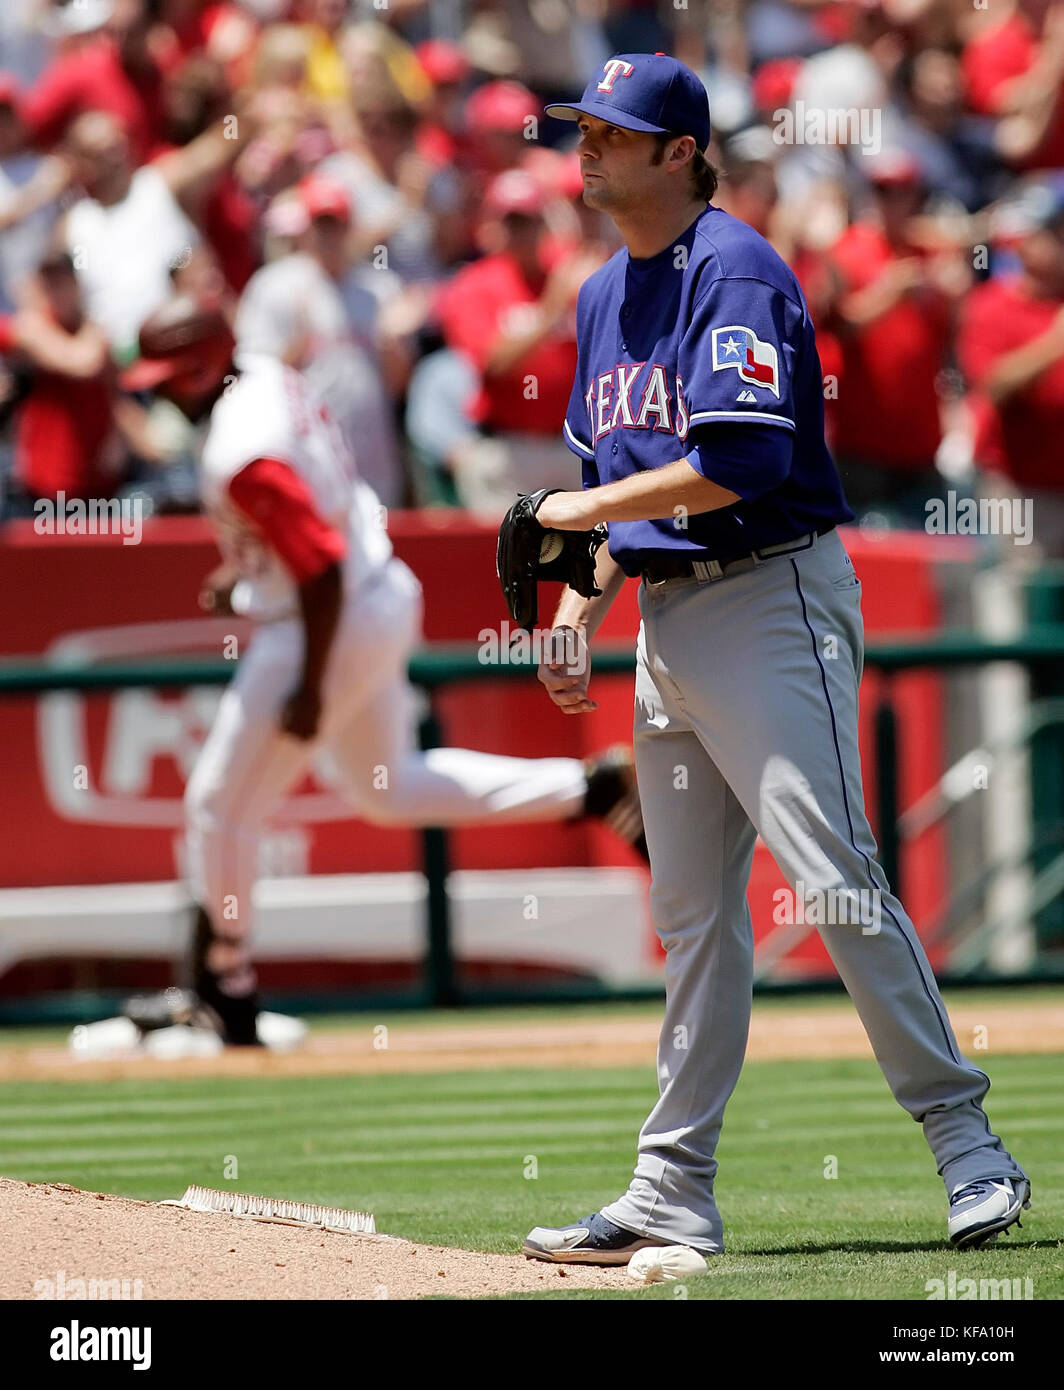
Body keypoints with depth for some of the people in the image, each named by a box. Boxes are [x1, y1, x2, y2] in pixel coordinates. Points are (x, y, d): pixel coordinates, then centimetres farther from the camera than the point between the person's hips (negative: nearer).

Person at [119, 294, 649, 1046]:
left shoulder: (242, 457, -28)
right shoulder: (270, 378, 1)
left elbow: (323, 570, -29)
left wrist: (309, 692, -23)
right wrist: (247, 567, 17)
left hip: (326, 629, -10)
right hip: (386, 597, 10)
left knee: (220, 806, 5)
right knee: (390, 790, 26)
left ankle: (226, 994, 19)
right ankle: (591, 787, 21)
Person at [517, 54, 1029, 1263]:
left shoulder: (733, 273, -12)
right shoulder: (604, 297, 17)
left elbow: (746, 461, -23)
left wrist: (591, 506, -14)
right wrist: (580, 603, 10)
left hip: (774, 601, -9)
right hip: (667, 618, 9)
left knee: (833, 874, -15)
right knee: (691, 914, 9)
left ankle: (964, 1143, -10)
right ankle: (675, 1188, 11)